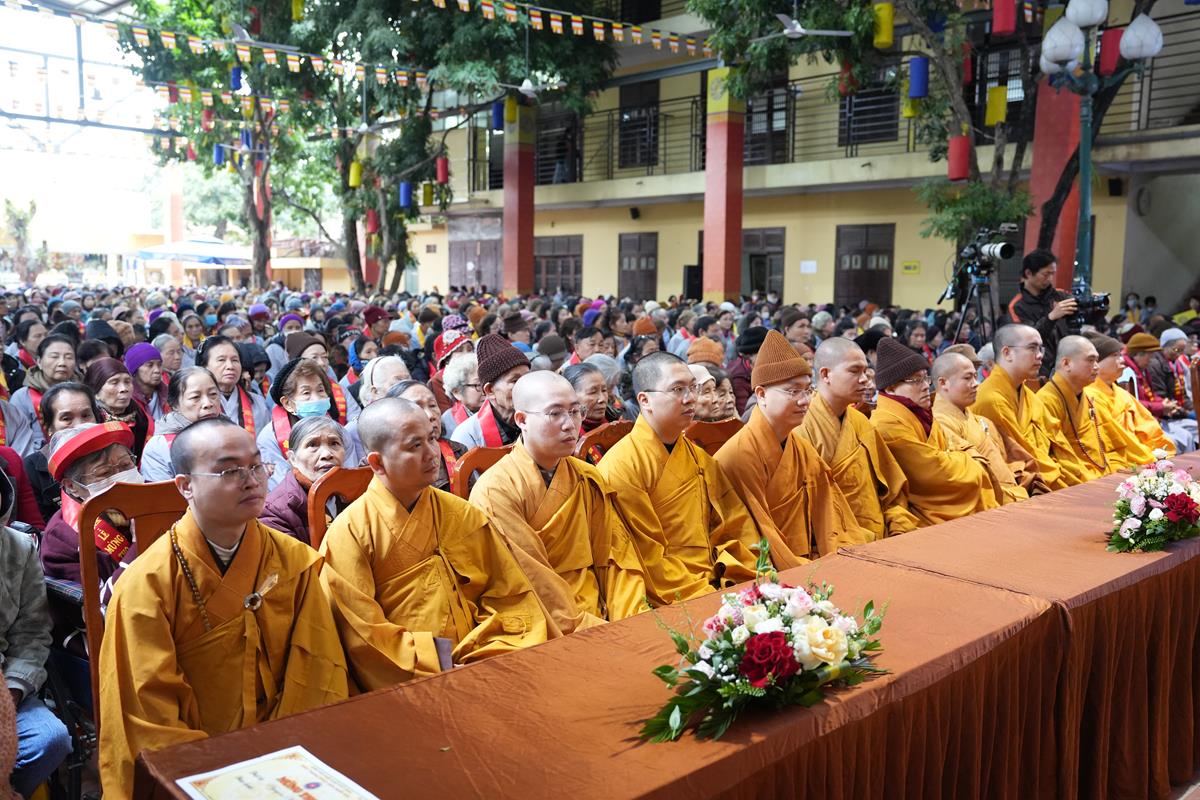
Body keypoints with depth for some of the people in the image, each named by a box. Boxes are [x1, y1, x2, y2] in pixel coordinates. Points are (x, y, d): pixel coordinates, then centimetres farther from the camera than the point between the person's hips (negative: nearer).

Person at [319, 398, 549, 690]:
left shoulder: (465, 516, 9)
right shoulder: (349, 533, -4)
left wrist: (493, 662, -8)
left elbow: (512, 598, 9)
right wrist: (444, 675, -13)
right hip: (406, 687, -4)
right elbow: (363, 636, -8)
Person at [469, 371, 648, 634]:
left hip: (596, 620, 6)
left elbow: (617, 558, 8)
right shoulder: (495, 491, -11)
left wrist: (630, 624, -6)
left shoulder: (588, 480, 9)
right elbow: (537, 586, -14)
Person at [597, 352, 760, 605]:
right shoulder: (620, 466, -9)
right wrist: (705, 597, -16)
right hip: (664, 606, -7)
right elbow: (647, 558, -12)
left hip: (716, 587, 7)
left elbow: (737, 528, 11)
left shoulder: (701, 460, 14)